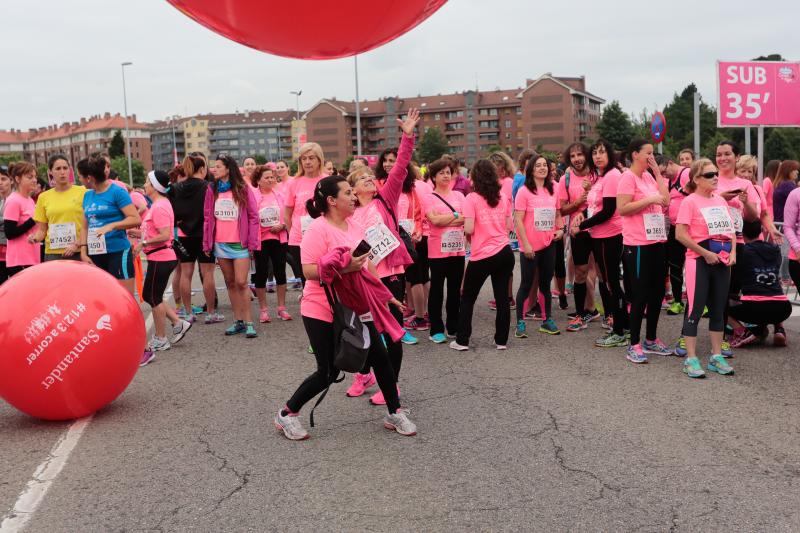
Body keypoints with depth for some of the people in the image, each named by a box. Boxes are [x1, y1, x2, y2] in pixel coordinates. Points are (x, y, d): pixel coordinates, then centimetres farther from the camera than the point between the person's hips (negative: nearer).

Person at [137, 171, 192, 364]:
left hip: (160, 259, -10)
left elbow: (164, 235, -25)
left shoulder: (160, 207, -19)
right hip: (159, 258, 10)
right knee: (150, 296, 16)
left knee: (154, 298, 1)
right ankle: (178, 323, 20)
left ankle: (160, 340, 12)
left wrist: (143, 243, -19)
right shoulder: (159, 204, 14)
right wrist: (141, 234, 9)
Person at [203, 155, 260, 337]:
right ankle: (238, 321, 16)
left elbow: (253, 217, -3)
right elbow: (208, 218, 10)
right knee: (230, 283, 9)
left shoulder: (243, 189, -2)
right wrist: (207, 244, 5)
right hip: (220, 244, 4)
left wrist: (252, 243, -9)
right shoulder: (212, 191, 9)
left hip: (240, 243, -4)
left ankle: (249, 322, -1)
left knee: (241, 282, -9)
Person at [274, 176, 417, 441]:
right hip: (322, 313, -7)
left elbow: (365, 263, 20)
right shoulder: (317, 229, -17)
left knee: (381, 359, 6)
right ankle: (287, 414, 19)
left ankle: (395, 414, 22)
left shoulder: (355, 226, 7)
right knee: (327, 372, -2)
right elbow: (309, 271, -24)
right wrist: (344, 267, -32)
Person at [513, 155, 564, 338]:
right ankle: (520, 322, 9)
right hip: (530, 247, -5)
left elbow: (558, 214, 17)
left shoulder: (553, 191, 7)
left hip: (549, 244, 5)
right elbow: (518, 220, -11)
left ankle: (547, 320, 22)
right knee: (526, 284, 1)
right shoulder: (524, 191, -9)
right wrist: (526, 244, -16)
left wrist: (560, 229, -2)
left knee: (546, 283, 12)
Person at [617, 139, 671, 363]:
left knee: (657, 292, 13)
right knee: (640, 294, -4)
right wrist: (650, 200, -19)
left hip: (657, 241, 8)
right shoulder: (628, 177, -10)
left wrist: (657, 172, 9)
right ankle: (634, 345, 5)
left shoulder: (649, 176, 15)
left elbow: (665, 201, 10)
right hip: (638, 245, -8)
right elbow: (622, 208, -18)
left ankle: (651, 339, 26)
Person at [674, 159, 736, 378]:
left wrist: (732, 252, 0)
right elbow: (680, 234, -15)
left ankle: (716, 356, 21)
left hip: (722, 261, 6)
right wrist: (705, 253, -16)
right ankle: (691, 359, 3)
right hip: (699, 261, -6)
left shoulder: (721, 201, 11)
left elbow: (730, 230, 16)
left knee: (718, 310, 11)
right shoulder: (690, 201, -8)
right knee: (695, 309, -3)